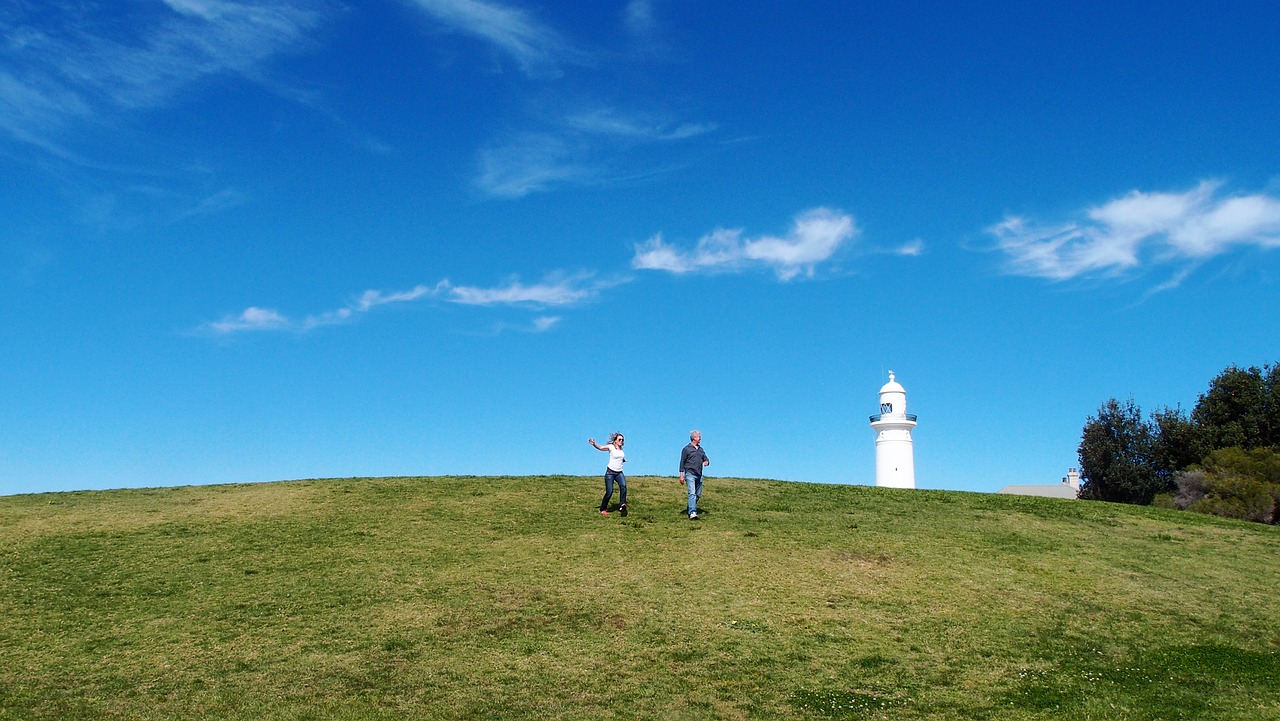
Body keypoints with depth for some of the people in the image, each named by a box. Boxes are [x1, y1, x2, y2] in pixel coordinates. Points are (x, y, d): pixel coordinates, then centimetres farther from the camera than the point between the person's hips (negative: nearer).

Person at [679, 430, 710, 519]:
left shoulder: (701, 449, 18)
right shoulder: (687, 449, 0)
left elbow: (706, 459, 18)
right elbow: (682, 463, -1)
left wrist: (706, 462, -8)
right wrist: (681, 475, -7)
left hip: (699, 475, 6)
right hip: (690, 474, -6)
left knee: (698, 495, 9)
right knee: (692, 494, -17)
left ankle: (691, 509, 27)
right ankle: (692, 513, -26)